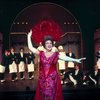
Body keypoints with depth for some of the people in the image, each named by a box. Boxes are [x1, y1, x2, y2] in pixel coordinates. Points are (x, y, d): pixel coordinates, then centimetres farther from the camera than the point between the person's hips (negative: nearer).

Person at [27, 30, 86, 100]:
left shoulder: (56, 54, 0)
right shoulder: (41, 54, 5)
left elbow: (65, 58, -12)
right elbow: (31, 47, 8)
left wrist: (76, 60, -26)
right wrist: (29, 37, 9)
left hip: (53, 79, -1)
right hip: (43, 79, 2)